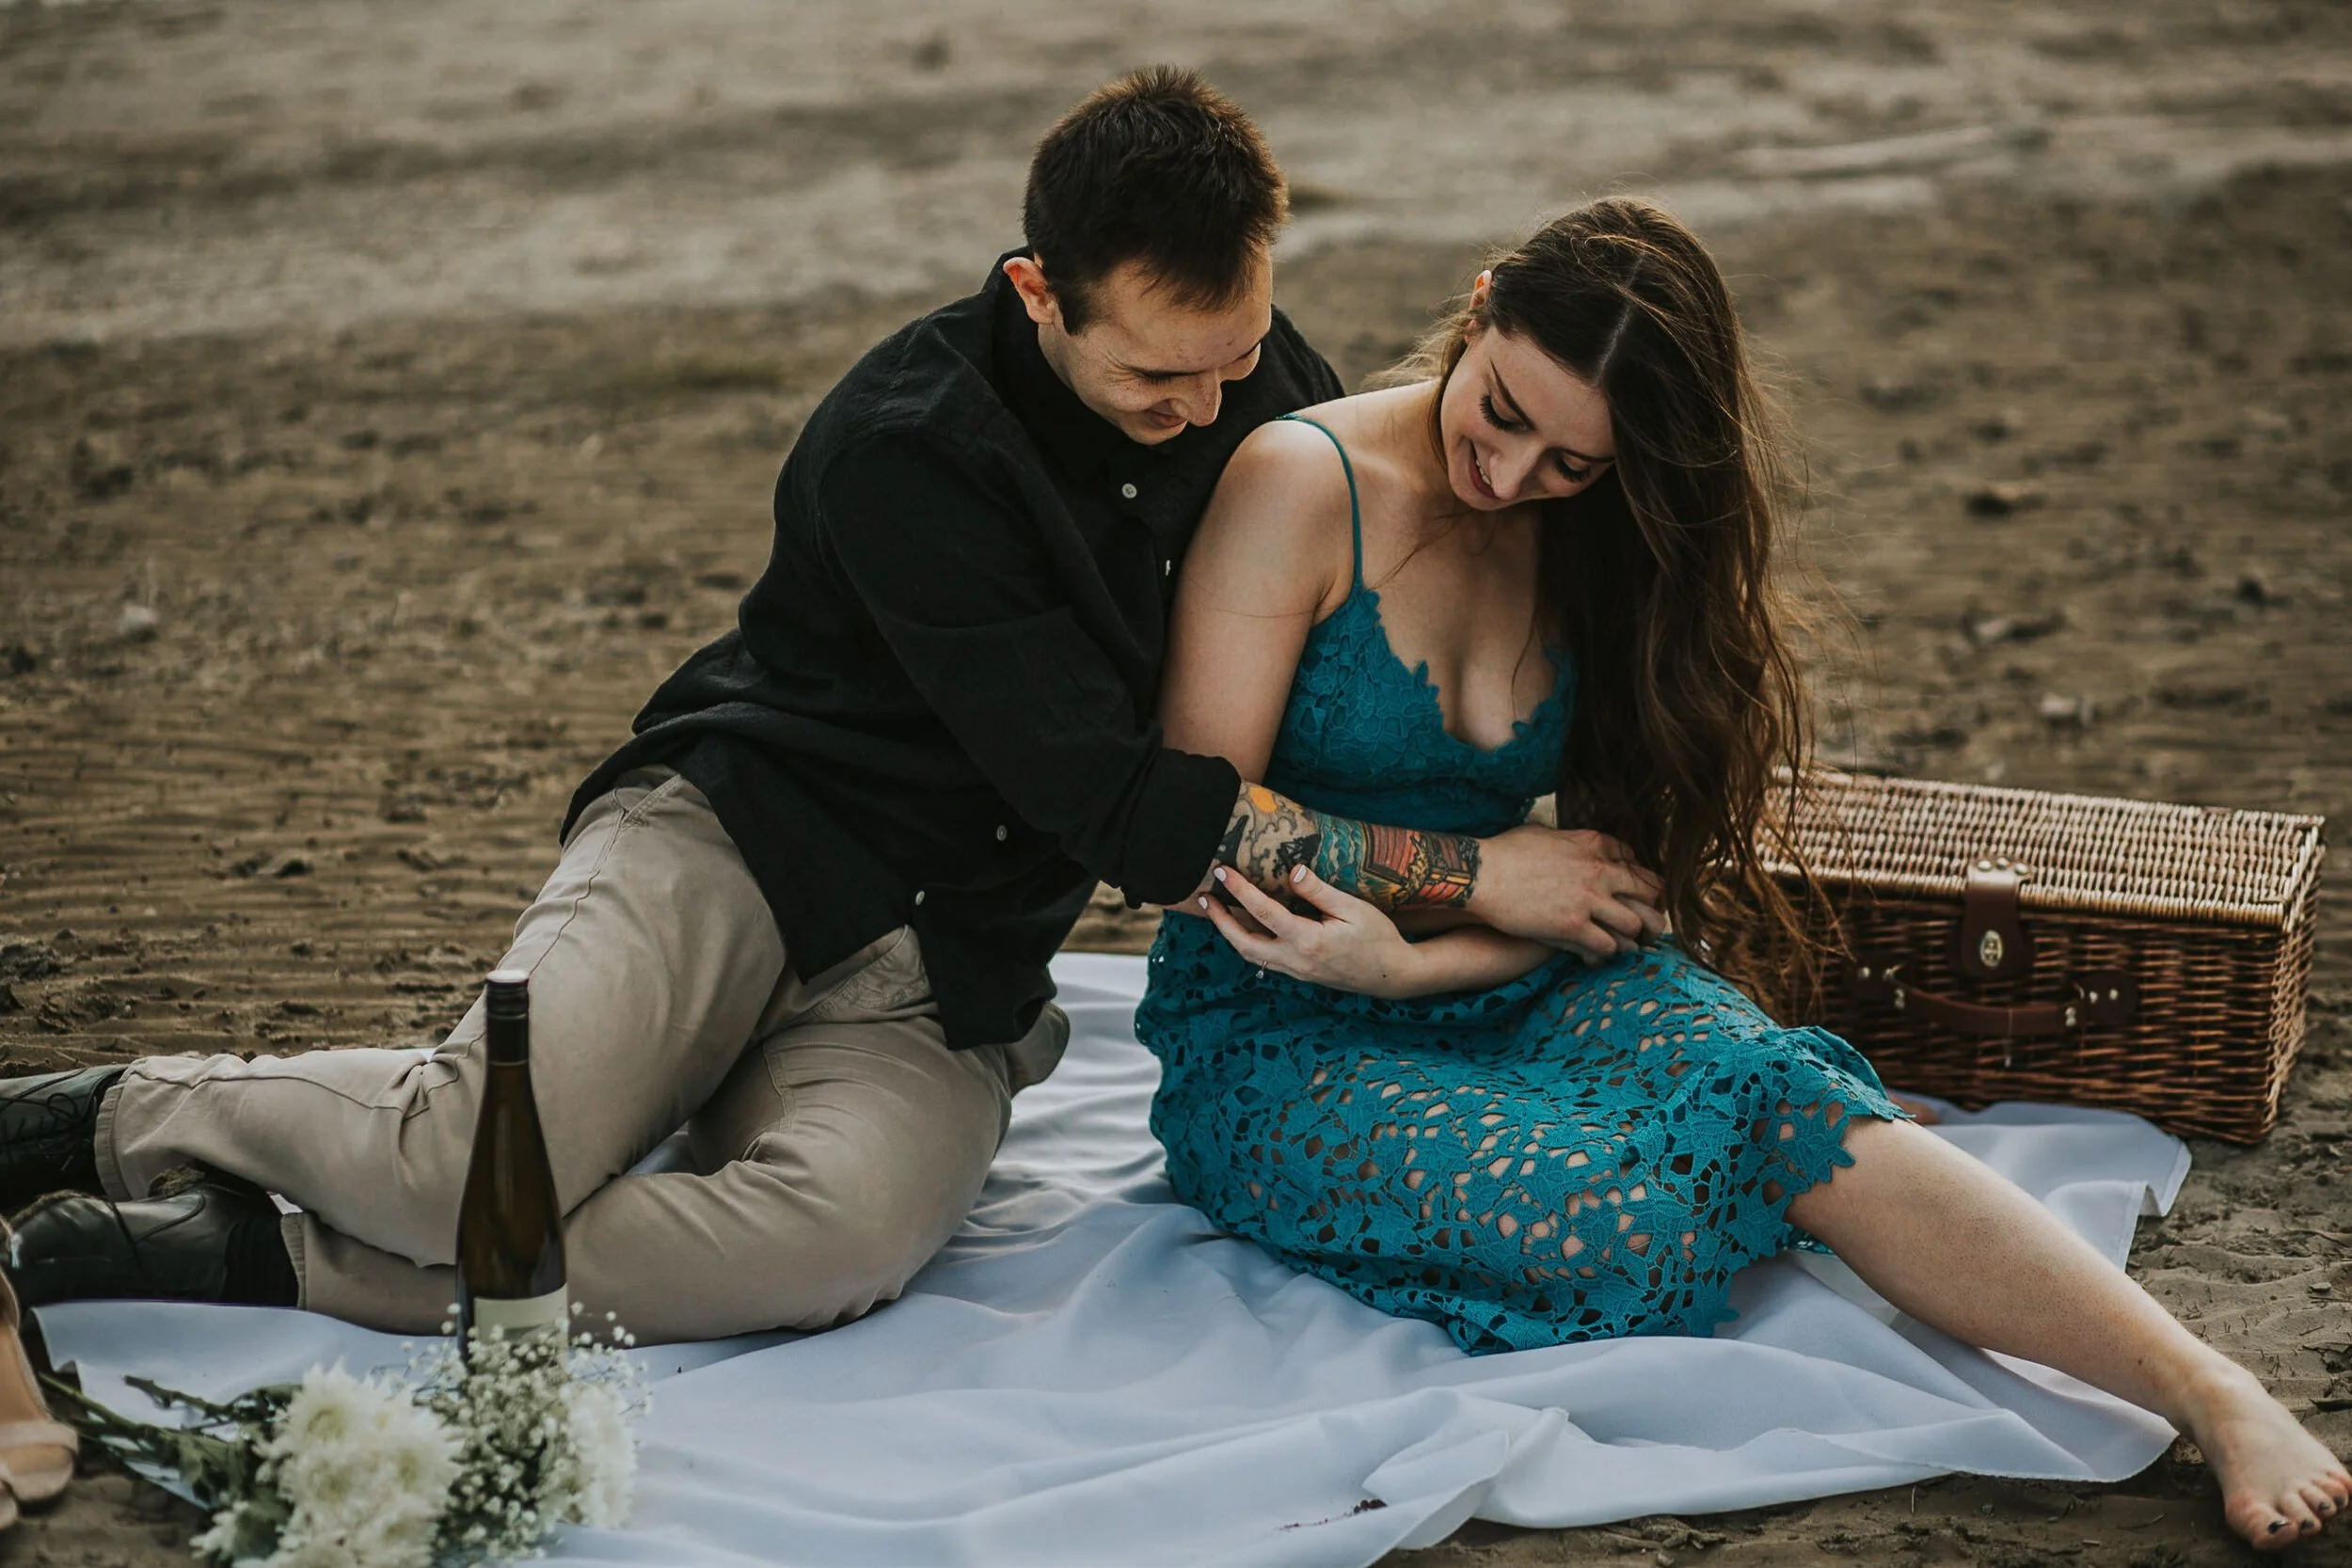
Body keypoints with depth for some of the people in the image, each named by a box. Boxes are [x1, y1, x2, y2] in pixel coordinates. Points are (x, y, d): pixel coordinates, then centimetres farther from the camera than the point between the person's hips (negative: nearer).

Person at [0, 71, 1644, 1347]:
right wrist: (1463, 873, -22)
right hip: (739, 841, -4)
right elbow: (1109, 801, -22)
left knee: (842, 1235, -31)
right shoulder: (909, 448, -19)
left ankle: (281, 1257, -18)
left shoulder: (1254, 377, 0)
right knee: (490, 1142, -33)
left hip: (944, 980, 4)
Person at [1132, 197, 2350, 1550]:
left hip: (1513, 984, 4)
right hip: (1284, 1035, -4)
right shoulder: (1304, 484, -11)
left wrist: (1413, 958, -18)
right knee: (1617, 1225, -33)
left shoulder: (1601, 540, 4)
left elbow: (1612, 870, 3)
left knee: (1782, 1097, -30)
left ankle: (2216, 1396, -36)